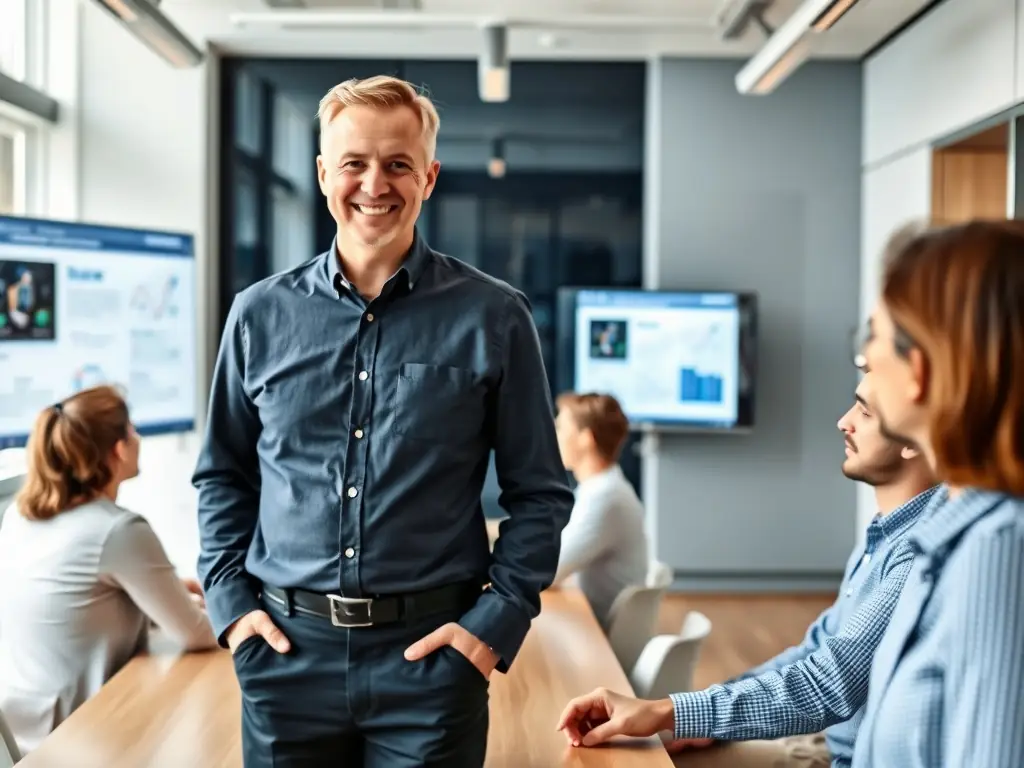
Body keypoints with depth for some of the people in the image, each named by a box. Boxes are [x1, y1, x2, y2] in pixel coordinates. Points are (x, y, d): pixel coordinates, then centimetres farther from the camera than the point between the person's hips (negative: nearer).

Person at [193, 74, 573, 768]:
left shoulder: (493, 318, -2)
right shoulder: (261, 314, 4)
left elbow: (539, 492, 2)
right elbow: (223, 475, 13)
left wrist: (499, 618, -6)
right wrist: (230, 601, 4)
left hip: (431, 652, -2)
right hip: (287, 649, 2)